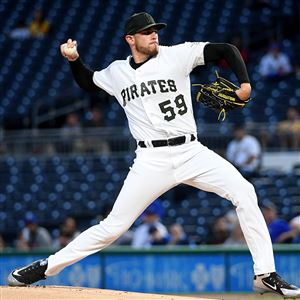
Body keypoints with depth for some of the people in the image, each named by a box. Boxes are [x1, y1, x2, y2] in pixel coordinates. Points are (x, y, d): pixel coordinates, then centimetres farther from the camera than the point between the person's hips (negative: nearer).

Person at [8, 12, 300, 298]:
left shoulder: (176, 55, 1)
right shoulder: (116, 72, 9)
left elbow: (226, 49, -1)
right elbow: (87, 82, 29)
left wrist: (244, 84, -15)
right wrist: (74, 60, 10)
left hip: (191, 153, 0)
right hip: (151, 161, 0)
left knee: (244, 193, -18)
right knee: (113, 227, -5)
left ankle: (265, 275, -12)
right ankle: (46, 267, 9)